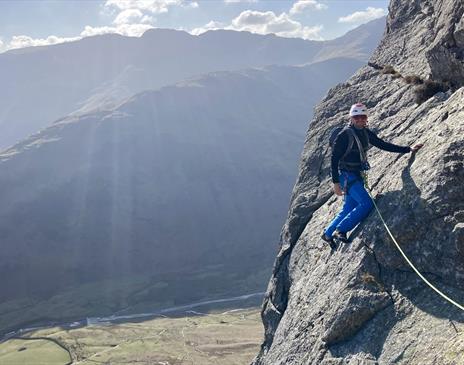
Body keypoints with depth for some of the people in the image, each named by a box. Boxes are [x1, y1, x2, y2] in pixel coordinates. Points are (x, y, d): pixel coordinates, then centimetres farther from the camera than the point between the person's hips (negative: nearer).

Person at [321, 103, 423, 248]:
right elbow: (334, 159, -14)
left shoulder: (366, 133, 8)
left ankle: (328, 233, 24)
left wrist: (408, 149, 9)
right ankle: (340, 230, -11)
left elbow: (383, 145, 14)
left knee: (348, 209, 11)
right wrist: (336, 182, -18)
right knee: (366, 204, -17)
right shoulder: (345, 135, -14)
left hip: (357, 176, 8)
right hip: (346, 176, -8)